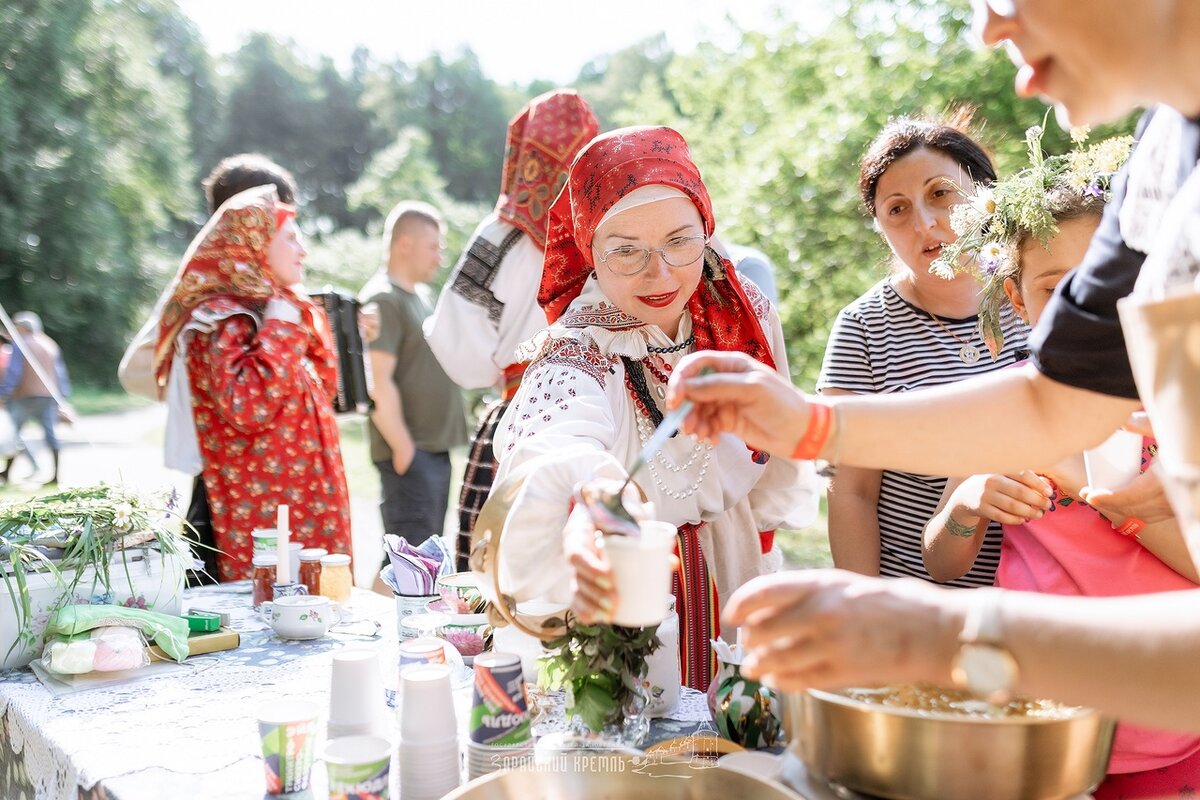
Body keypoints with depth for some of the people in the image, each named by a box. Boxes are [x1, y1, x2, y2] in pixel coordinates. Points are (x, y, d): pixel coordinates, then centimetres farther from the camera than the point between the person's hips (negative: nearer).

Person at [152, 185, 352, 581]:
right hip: (265, 504, -9)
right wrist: (278, 330, -19)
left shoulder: (281, 307, 16)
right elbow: (246, 408, -27)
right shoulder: (223, 319, -12)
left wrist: (305, 323, 13)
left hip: (303, 495, 9)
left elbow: (320, 390, 26)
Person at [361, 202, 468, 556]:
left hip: (436, 450, 10)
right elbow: (378, 383, -20)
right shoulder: (382, 300, -12)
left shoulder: (423, 295, 18)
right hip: (411, 454, -10)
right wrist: (403, 448, -20)